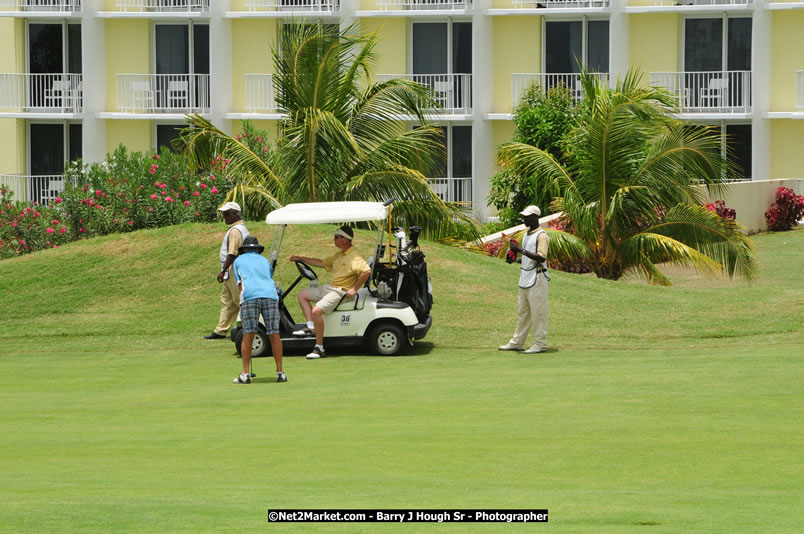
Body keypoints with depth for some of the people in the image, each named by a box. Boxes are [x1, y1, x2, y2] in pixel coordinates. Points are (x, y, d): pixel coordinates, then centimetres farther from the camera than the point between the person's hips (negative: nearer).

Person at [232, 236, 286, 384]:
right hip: (270, 294, 2)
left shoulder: (239, 260, 24)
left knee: (248, 336, -1)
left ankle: (245, 374, -3)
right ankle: (280, 372, 4)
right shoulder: (265, 261, 30)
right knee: (274, 335, 4)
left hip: (250, 296, -2)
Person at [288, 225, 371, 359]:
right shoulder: (339, 255, 15)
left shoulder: (354, 257, -18)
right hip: (328, 287, 11)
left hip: (340, 291, -11)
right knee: (302, 295, 18)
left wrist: (354, 289, -26)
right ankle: (311, 327, 6)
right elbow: (322, 263, 27)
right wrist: (301, 259, 26)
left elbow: (367, 271, -30)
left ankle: (319, 348, -22)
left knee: (316, 311, -29)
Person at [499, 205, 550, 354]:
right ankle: (517, 342, 18)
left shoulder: (541, 236, -12)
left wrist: (521, 250, -25)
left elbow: (541, 257, -23)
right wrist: (515, 253, 6)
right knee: (522, 312, 13)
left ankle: (540, 344, -1)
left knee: (538, 312, -5)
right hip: (525, 278, 10)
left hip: (537, 278, -9)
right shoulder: (527, 234, 17)